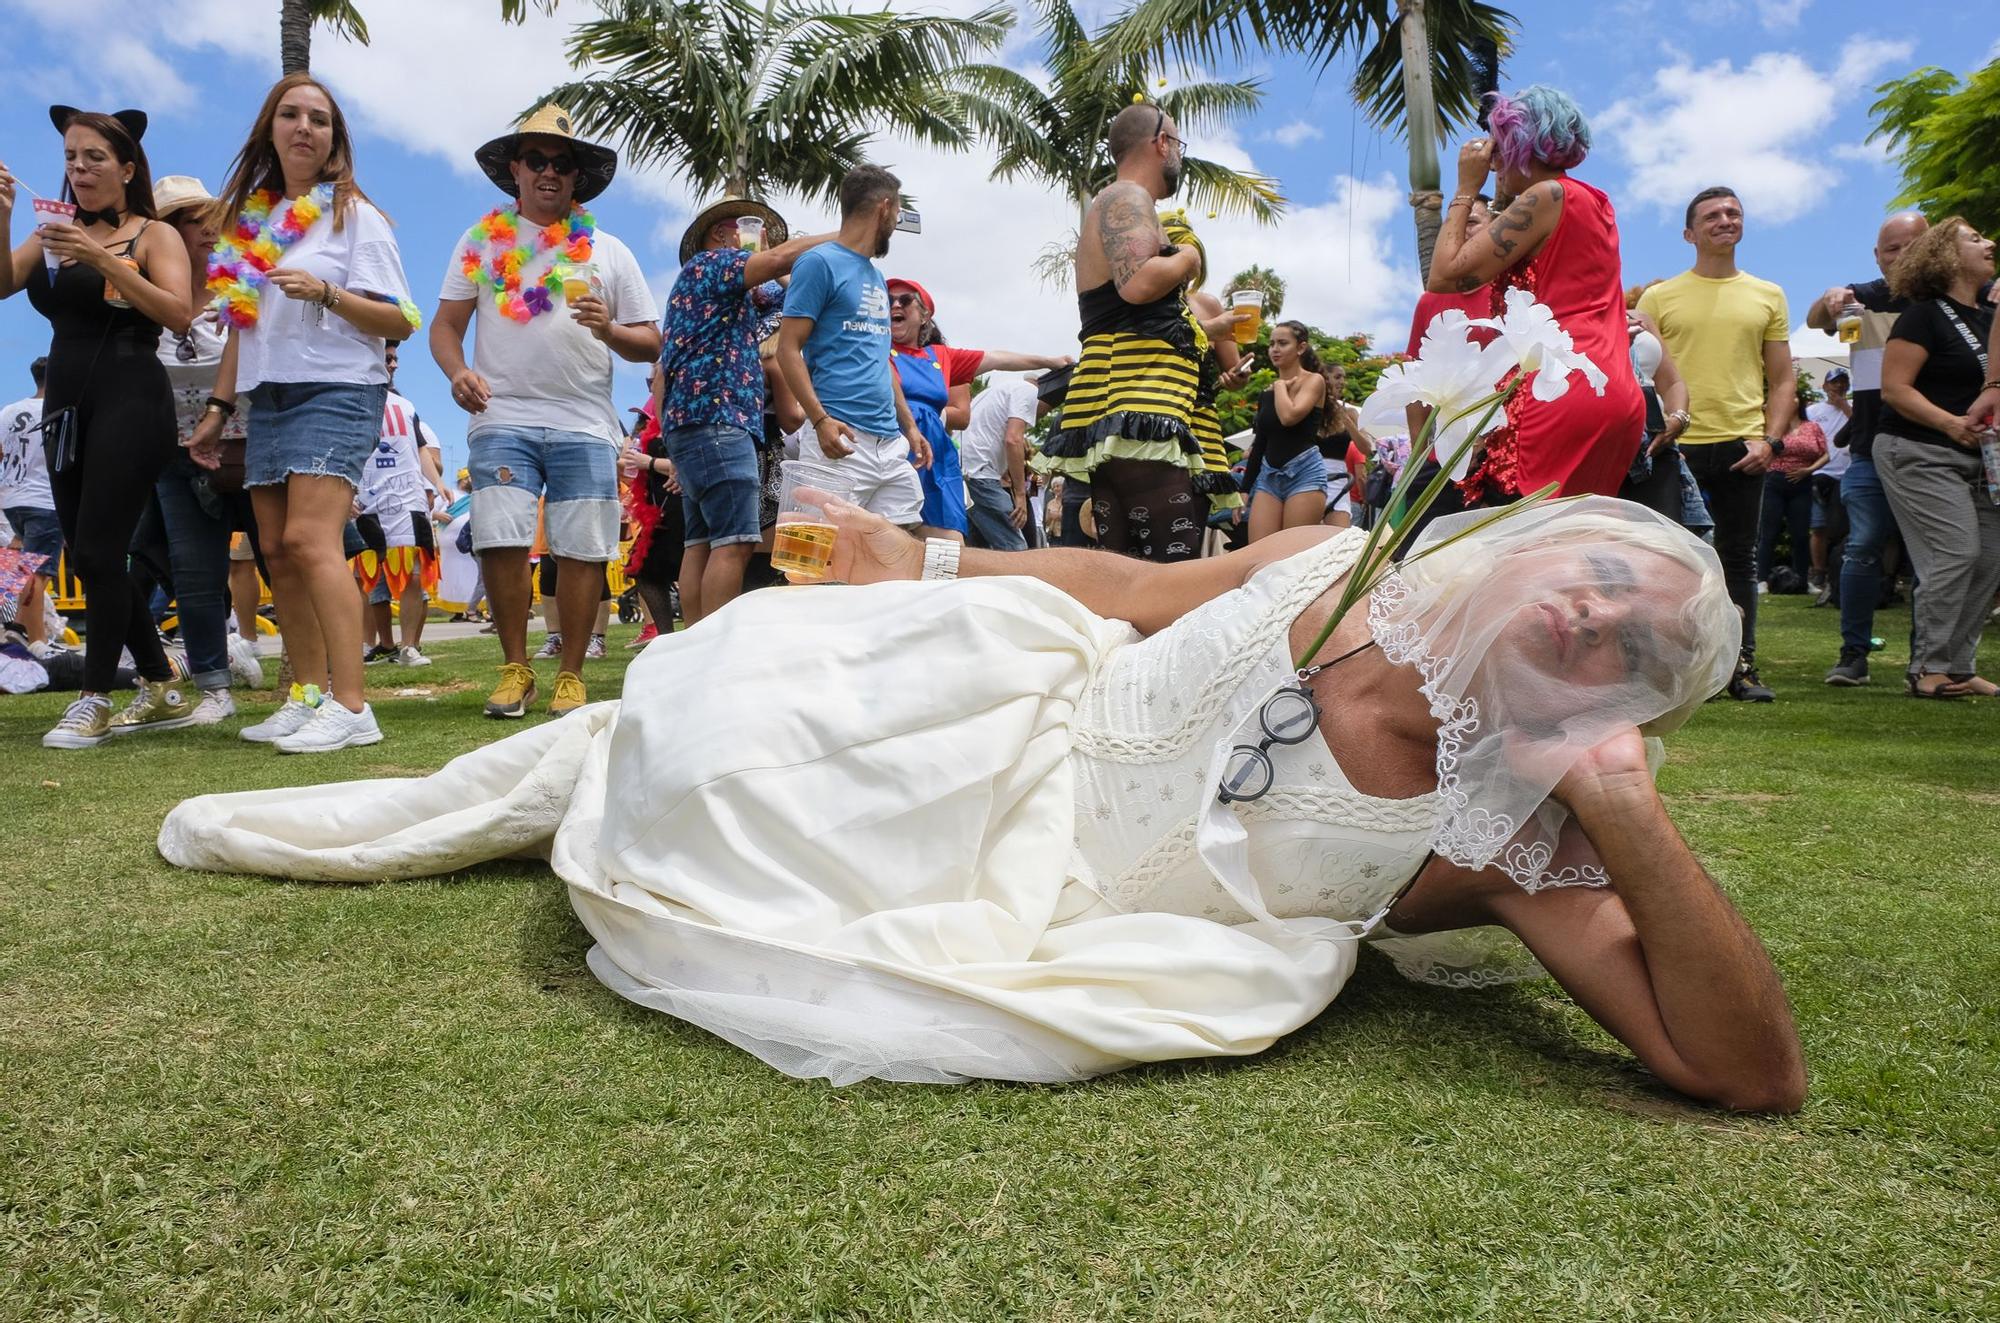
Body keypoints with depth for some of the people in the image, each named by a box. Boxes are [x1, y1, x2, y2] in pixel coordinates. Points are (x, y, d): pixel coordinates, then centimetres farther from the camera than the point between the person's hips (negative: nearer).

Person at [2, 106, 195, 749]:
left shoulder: (154, 235, 3)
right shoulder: (54, 235, 16)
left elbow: (178, 315, -13)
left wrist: (102, 259, -19)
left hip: (129, 400, -6)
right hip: (65, 401, 6)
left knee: (97, 551, -11)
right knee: (88, 556, 5)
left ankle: (93, 700, -3)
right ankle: (163, 690, 15)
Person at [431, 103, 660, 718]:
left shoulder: (608, 251, 15)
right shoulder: (483, 240, 15)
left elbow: (651, 345, 11)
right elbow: (445, 324, 11)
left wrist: (610, 329, -10)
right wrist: (458, 370, -10)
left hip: (585, 424, 0)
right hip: (502, 419, 0)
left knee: (583, 550, -4)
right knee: (501, 542, -10)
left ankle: (570, 675, 7)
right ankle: (515, 669, 5)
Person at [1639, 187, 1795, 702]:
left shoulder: (1767, 297, 13)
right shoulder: (1658, 298, 6)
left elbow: (1783, 380, 12)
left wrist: (1770, 439, -2)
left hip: (1744, 446, 2)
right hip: (1677, 446, -2)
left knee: (1740, 559, 7)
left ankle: (1742, 666, 13)